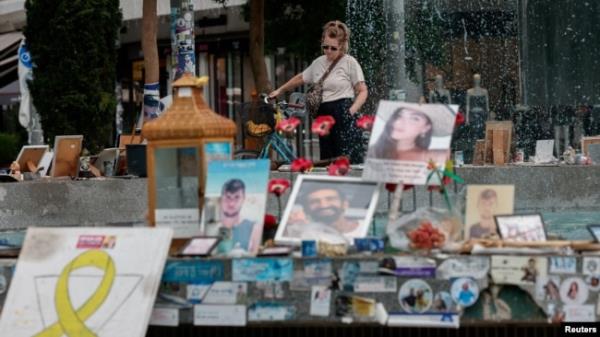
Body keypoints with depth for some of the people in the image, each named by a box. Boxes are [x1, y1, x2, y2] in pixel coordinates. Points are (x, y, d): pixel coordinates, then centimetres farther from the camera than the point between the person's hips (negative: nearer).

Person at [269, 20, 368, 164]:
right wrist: (280, 90, 34)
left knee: (348, 162, -14)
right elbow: (300, 78, 33)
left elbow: (363, 91, -1)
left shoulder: (349, 62, 0)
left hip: (343, 117, -6)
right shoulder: (318, 63, 15)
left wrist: (351, 111, -14)